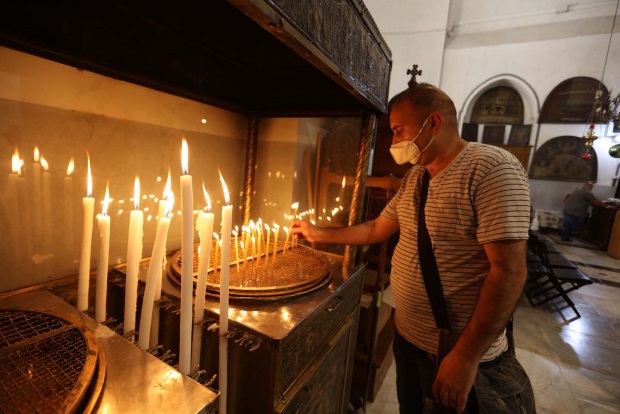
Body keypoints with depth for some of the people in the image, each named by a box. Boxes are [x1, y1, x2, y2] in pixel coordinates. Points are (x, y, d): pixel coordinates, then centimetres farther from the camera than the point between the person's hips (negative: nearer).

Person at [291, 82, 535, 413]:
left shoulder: (492, 169, -20)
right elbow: (377, 229, 12)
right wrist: (319, 234, 13)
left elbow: (509, 272, -24)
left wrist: (466, 357, -22)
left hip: (457, 351, -7)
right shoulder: (414, 177, 5)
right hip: (406, 334, 7)